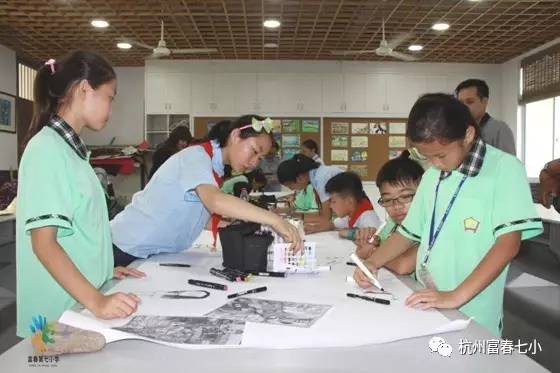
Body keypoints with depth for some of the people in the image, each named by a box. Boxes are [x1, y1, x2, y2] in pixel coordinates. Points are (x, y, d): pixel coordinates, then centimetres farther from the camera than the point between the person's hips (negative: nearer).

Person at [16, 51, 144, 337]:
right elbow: (43, 243, -22)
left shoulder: (70, 147, 10)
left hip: (83, 299, 8)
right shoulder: (48, 149, -17)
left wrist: (103, 268, 20)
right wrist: (96, 301, -30)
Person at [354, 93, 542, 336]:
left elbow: (509, 242, -18)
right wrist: (372, 263, 0)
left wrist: (456, 296, -25)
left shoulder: (504, 169, -9)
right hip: (427, 307, 5)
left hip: (472, 317, -5)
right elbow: (408, 232, 16)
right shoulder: (431, 176, 9)